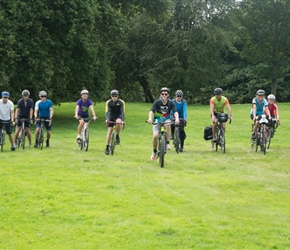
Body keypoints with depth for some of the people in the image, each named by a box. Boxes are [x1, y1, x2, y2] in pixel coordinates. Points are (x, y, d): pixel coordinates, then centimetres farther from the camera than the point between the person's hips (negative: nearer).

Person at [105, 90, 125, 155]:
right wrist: (107, 119, -40)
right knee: (109, 131, -10)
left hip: (118, 116, -1)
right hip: (111, 117, 1)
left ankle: (117, 136, -11)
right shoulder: (108, 102, -15)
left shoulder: (121, 102, -19)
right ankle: (107, 148, -6)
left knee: (118, 123, -36)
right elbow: (107, 111, -22)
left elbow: (122, 112, -24)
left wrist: (122, 120, -40)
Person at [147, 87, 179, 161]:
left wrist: (177, 119, -47)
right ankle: (154, 152, 6)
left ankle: (167, 143, -24)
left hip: (166, 119, 0)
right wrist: (150, 118, -48)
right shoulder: (157, 102, -16)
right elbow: (152, 111, -28)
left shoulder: (171, 103, -14)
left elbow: (175, 112, -26)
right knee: (155, 136, -19)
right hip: (157, 120, 0)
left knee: (168, 125, -37)